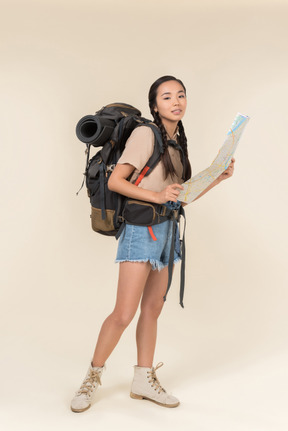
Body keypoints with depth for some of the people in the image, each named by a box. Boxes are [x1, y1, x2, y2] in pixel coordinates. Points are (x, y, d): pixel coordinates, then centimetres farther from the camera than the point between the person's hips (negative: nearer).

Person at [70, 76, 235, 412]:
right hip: (142, 229, -8)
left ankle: (144, 381, 22)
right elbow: (115, 181, -14)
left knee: (152, 309, 11)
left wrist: (219, 176, 8)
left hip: (166, 231, 8)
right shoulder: (145, 134, -9)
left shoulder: (178, 143, 15)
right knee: (124, 313, -9)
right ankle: (92, 377, 10)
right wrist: (156, 196, -21)